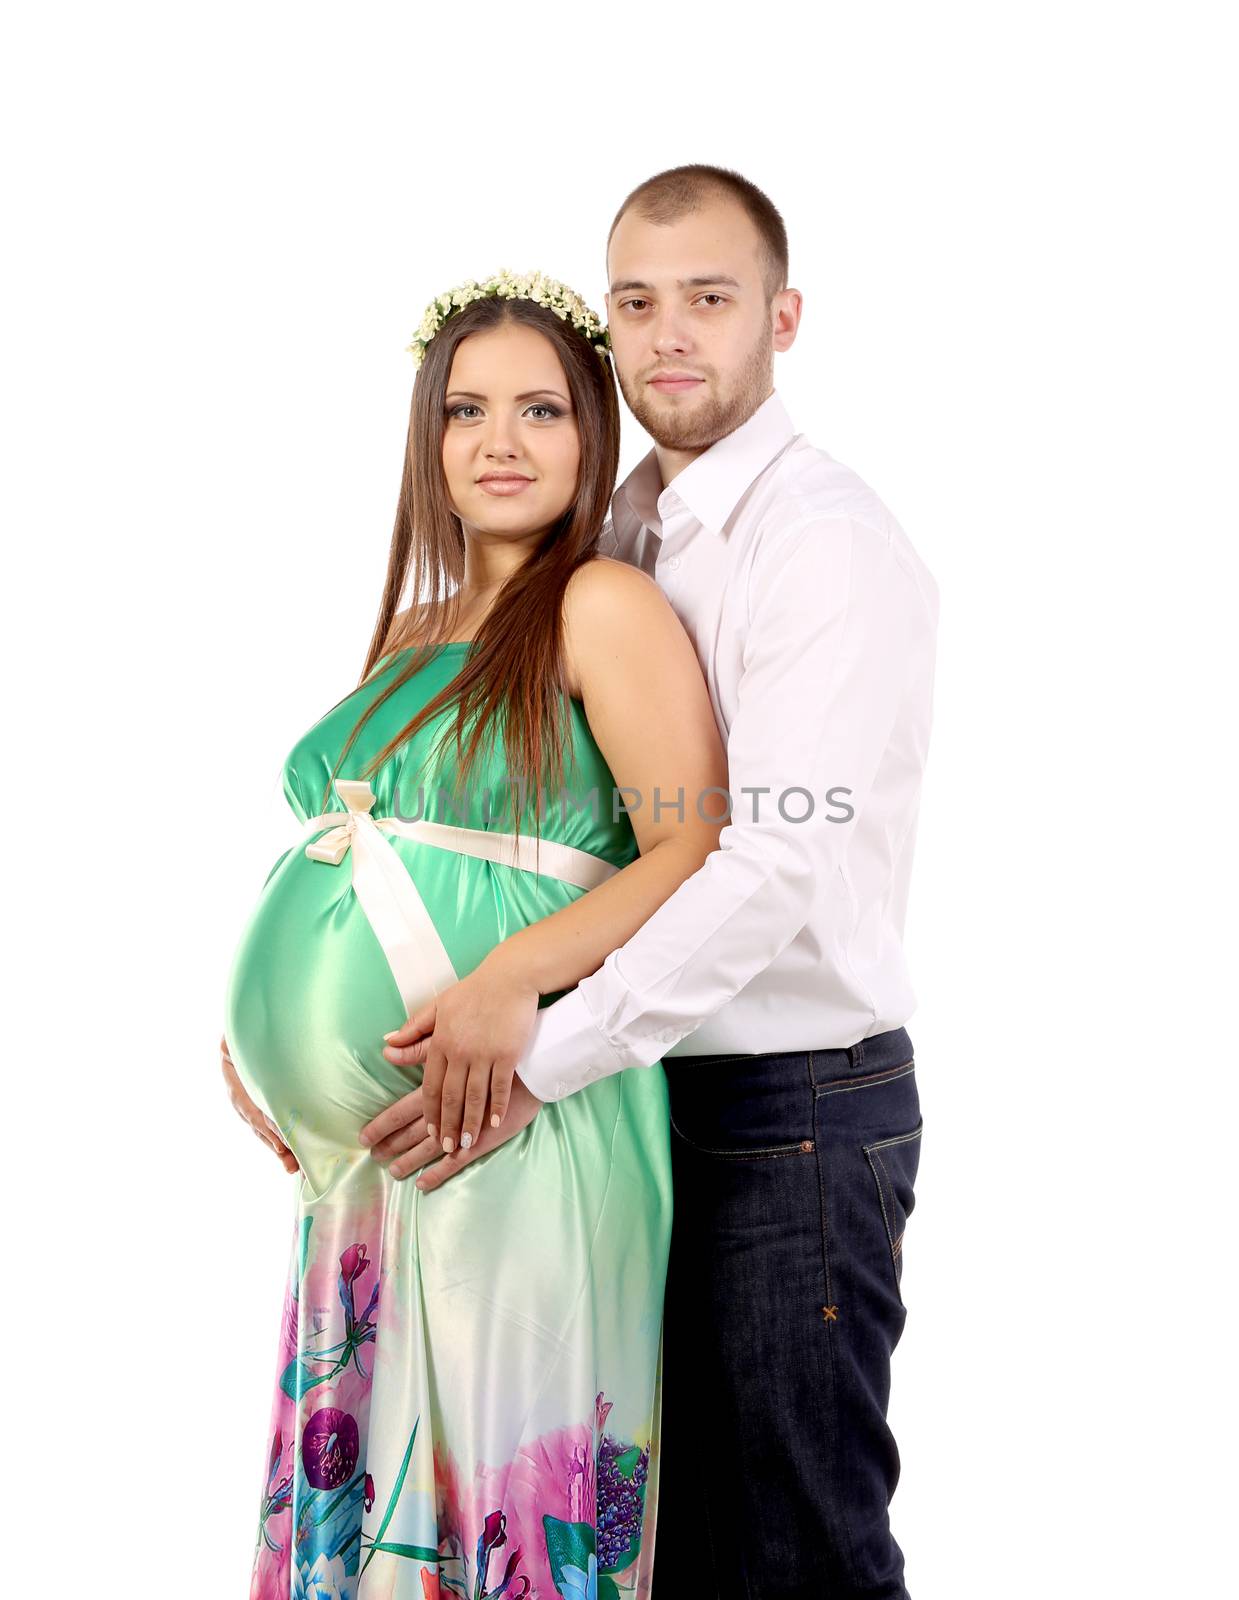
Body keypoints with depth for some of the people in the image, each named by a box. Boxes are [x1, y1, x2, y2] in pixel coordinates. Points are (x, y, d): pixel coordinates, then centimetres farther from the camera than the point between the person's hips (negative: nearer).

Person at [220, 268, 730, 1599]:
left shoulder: (603, 606, -5)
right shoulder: (408, 637, 16)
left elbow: (696, 855, -13)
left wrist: (508, 984, -24)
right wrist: (258, 1022, 12)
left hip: (514, 1125, -7)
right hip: (363, 1146, 7)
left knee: (497, 1468, 1)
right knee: (367, 1471, 12)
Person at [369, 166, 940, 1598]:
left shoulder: (830, 544, -14)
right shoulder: (614, 535, 12)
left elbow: (778, 862, -24)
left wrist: (540, 1056, -26)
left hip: (794, 1112, -7)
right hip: (646, 1092, 8)